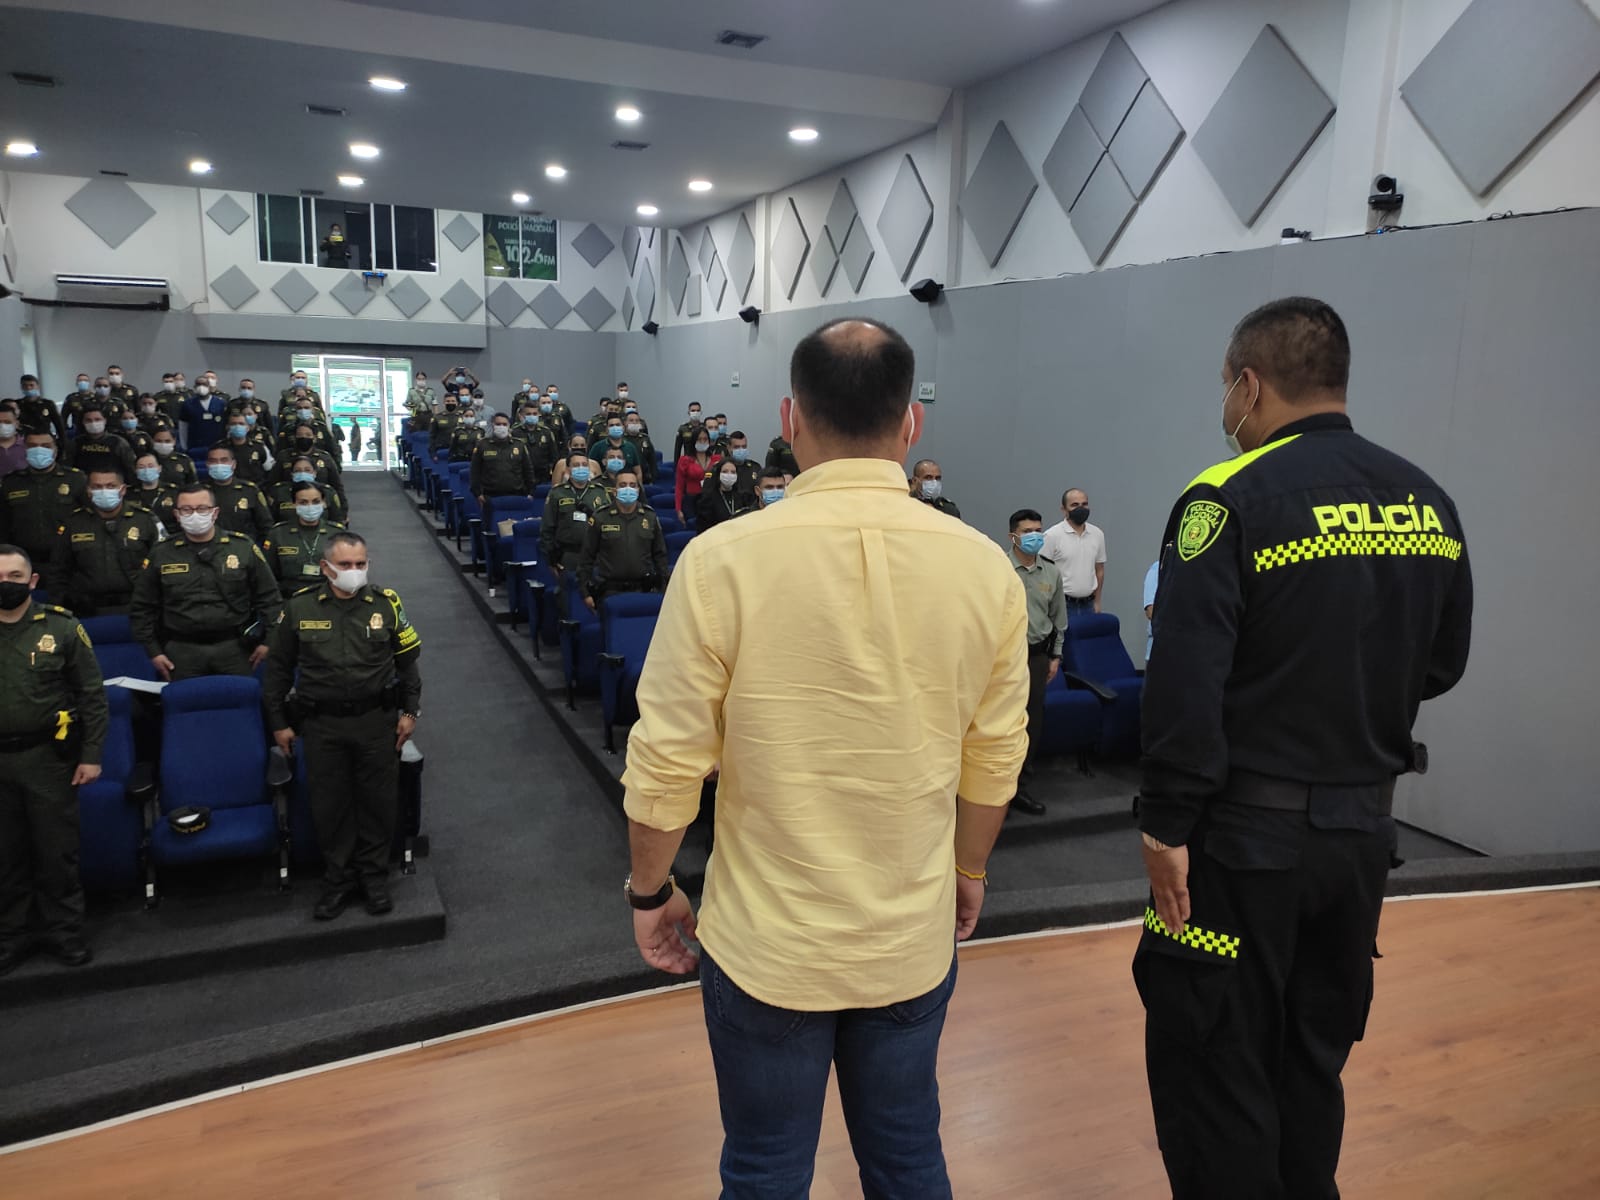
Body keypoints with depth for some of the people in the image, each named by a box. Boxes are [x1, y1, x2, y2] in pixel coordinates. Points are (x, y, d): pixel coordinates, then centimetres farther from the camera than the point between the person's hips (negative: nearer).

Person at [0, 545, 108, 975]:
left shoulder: (62, 628, -3)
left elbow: (93, 696, -1)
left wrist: (91, 755, -5)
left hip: (48, 758, -2)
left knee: (57, 851, 7)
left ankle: (63, 930, 22)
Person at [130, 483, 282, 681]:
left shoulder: (244, 548, 2)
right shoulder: (161, 555, 5)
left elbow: (268, 596, 6)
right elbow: (142, 608, 10)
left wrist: (265, 640, 2)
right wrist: (153, 651, 6)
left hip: (234, 649, -1)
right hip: (182, 652, 1)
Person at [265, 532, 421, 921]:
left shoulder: (386, 604, -3)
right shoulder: (299, 607, -3)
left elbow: (408, 660, 7)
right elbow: (278, 668, 6)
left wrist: (409, 711, 4)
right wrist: (279, 722, 6)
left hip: (377, 722, 0)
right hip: (322, 725, 0)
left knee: (378, 801, 9)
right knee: (329, 804, 9)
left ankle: (374, 876, 26)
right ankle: (338, 879, 26)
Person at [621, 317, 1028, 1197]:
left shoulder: (724, 560, -18)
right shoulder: (983, 566, -9)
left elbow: (665, 763, -12)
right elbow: (995, 758, 0)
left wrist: (648, 892, 5)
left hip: (768, 947, -2)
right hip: (915, 941, 3)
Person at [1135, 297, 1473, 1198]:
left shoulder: (1232, 499, -15)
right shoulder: (1428, 503, 4)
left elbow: (1187, 683, -21)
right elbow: (1441, 666, 13)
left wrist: (1168, 827, -14)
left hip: (1246, 832, -7)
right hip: (1363, 826, 7)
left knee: (1213, 1071, 7)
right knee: (1314, 1064, 22)